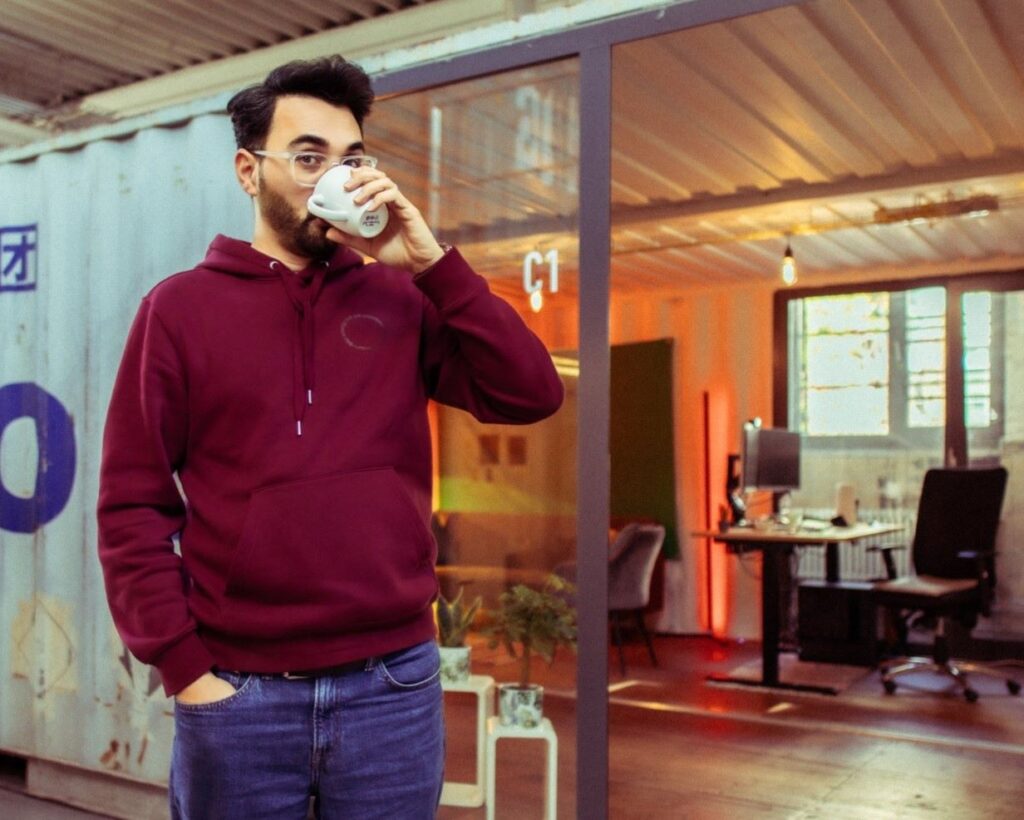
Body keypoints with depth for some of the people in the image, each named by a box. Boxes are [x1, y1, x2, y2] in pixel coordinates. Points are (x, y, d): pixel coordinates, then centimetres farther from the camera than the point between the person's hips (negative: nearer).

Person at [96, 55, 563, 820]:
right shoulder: (180, 309, 1)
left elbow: (531, 393, -5)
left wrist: (431, 260, -10)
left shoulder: (399, 298, 6)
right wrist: (183, 666, -7)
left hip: (392, 684, 2)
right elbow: (133, 504, -1)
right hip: (237, 692, -1)